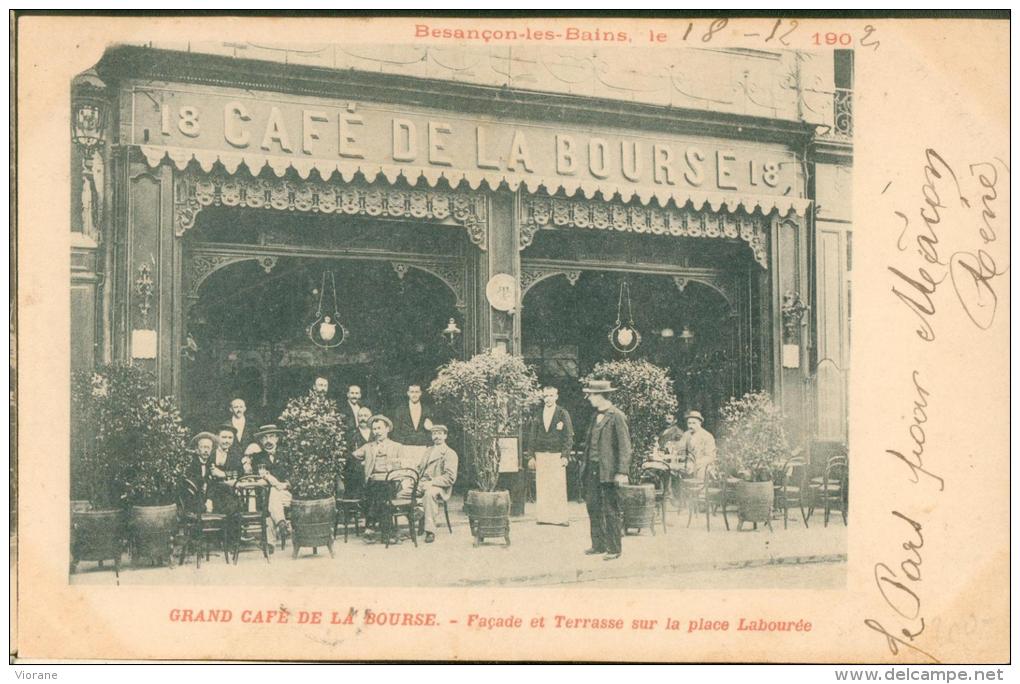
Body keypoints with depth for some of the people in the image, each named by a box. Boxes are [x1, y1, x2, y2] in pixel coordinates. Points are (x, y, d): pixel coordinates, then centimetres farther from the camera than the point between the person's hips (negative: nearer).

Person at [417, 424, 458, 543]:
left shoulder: (450, 454, 0)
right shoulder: (428, 451, 23)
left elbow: (450, 478, -10)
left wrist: (431, 483, -20)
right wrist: (420, 482, -1)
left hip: (440, 488, -6)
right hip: (425, 485, 6)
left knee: (429, 493, -40)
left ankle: (430, 531, -38)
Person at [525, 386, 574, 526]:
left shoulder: (563, 414, 3)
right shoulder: (537, 415, 11)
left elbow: (568, 436, 0)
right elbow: (531, 437, 13)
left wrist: (565, 455, -8)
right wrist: (531, 456, 5)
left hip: (557, 455, -3)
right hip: (540, 455, 3)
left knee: (558, 487, -6)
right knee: (541, 488, -1)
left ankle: (560, 517, -2)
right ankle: (543, 516, 3)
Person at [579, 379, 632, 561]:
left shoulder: (617, 416, -12)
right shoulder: (596, 415, 13)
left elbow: (625, 446, -14)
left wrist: (622, 472, -18)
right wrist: (585, 463, 14)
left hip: (608, 471, -8)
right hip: (592, 470, 8)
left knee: (610, 511, -1)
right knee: (593, 508, 12)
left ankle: (614, 549, 8)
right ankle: (598, 545, 23)